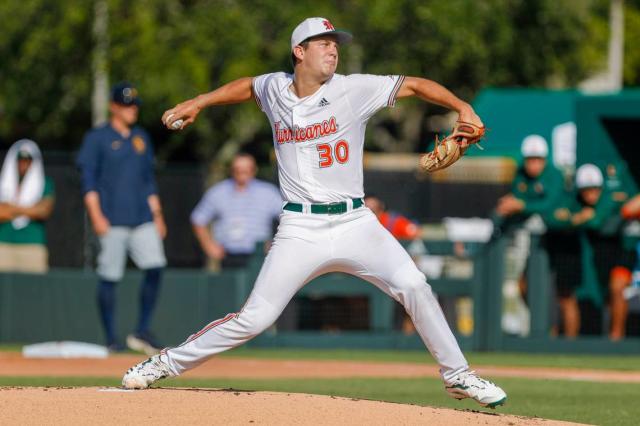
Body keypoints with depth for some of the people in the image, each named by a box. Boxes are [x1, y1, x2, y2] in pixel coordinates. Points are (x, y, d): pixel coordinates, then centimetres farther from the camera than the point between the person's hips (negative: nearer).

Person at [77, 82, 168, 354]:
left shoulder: (141, 138, 17)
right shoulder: (97, 138, 0)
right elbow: (88, 180, -5)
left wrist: (157, 215, 14)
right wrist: (96, 216, -15)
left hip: (142, 218, 5)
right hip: (112, 220, -5)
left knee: (154, 268, -8)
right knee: (109, 277, -4)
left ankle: (142, 332, -1)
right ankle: (111, 339, 3)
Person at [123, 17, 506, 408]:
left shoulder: (354, 89, -2)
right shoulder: (274, 89, 6)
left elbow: (414, 84, -3)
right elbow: (247, 86, 29)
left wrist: (462, 108, -15)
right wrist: (197, 103, 24)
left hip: (356, 223, 0)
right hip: (301, 228, 0)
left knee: (413, 286, -17)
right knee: (255, 317, -6)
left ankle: (458, 376, -3)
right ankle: (168, 363, 10)